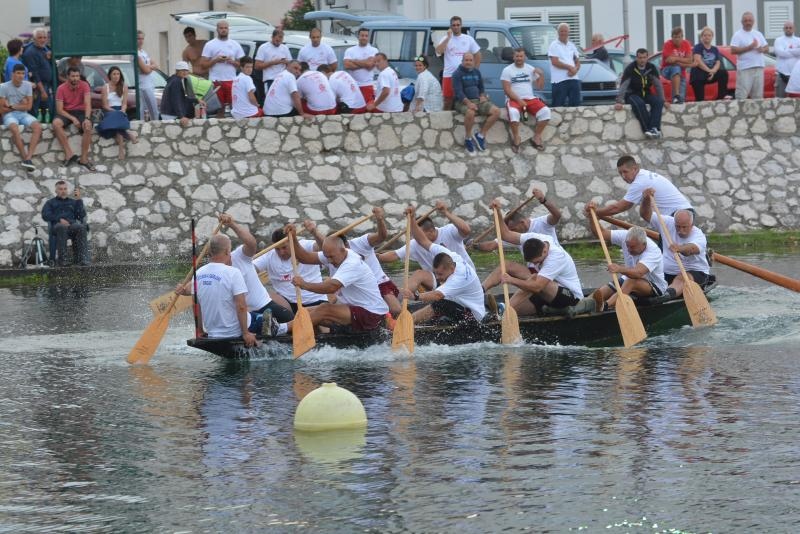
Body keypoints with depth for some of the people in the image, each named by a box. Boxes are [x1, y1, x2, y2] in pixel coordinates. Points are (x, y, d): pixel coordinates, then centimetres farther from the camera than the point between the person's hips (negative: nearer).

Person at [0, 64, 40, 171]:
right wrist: (20, 105, -3)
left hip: (23, 114, 4)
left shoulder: (28, 85, 3)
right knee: (15, 129, -38)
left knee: (38, 127, -27)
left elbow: (28, 106, 1)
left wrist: (13, 106, -10)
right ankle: (25, 158, -29)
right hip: (9, 115, -4)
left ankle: (28, 158, -34)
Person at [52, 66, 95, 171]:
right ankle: (69, 154, -30)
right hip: (66, 113, 0)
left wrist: (87, 118, -34)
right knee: (56, 123, -33)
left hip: (80, 112, 0)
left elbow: (88, 104, -16)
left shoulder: (84, 86, -7)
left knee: (88, 126, -33)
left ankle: (84, 158, -24)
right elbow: (59, 109, -10)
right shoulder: (61, 88, -8)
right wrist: (73, 119, -24)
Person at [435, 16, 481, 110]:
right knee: (448, 101, 3)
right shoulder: (446, 39, 4)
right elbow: (438, 51, -14)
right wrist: (448, 38, -14)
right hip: (449, 75, -1)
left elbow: (477, 55, 14)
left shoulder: (468, 39, 8)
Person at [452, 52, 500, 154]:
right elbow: (458, 91, -14)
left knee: (496, 111, -16)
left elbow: (481, 87, 25)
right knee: (470, 112, -41)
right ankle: (468, 138, -19)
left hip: (477, 100, 6)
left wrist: (482, 95, 0)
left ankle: (481, 135, -9)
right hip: (463, 102, -6)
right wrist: (468, 103, -29)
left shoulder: (476, 72, 16)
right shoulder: (457, 74, -3)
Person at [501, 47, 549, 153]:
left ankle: (536, 137, -10)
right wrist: (519, 100, -16)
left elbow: (540, 87, 14)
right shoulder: (507, 70, 2)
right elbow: (507, 90, -6)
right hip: (514, 99, -4)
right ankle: (516, 139, -21)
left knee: (545, 111, -23)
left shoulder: (531, 69, 13)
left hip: (530, 99, 4)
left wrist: (541, 75, -3)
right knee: (513, 112, -38)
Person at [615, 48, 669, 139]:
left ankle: (654, 128, -40)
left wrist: (663, 100, -6)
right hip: (632, 94, -4)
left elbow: (658, 85, 2)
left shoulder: (651, 68, 0)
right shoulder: (630, 69, -11)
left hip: (646, 94, 4)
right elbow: (623, 86, -17)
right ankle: (648, 130, -41)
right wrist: (619, 101, -28)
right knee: (639, 104, -37)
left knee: (658, 102, -27)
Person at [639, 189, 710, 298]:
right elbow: (646, 215, 0)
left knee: (681, 279, -42)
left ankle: (668, 294, -73)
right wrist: (646, 199, -22)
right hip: (667, 272, 10)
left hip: (695, 272, -10)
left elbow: (693, 248, -38)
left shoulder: (698, 235, -15)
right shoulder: (668, 223, 2)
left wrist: (680, 249, -62)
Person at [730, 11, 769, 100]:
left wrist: (763, 49, -4)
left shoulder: (758, 34, 17)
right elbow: (733, 50, -11)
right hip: (744, 68, -6)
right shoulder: (738, 35, -1)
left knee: (758, 96, 7)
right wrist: (749, 47, -15)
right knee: (741, 95, -12)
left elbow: (767, 48, 20)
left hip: (759, 67, 6)